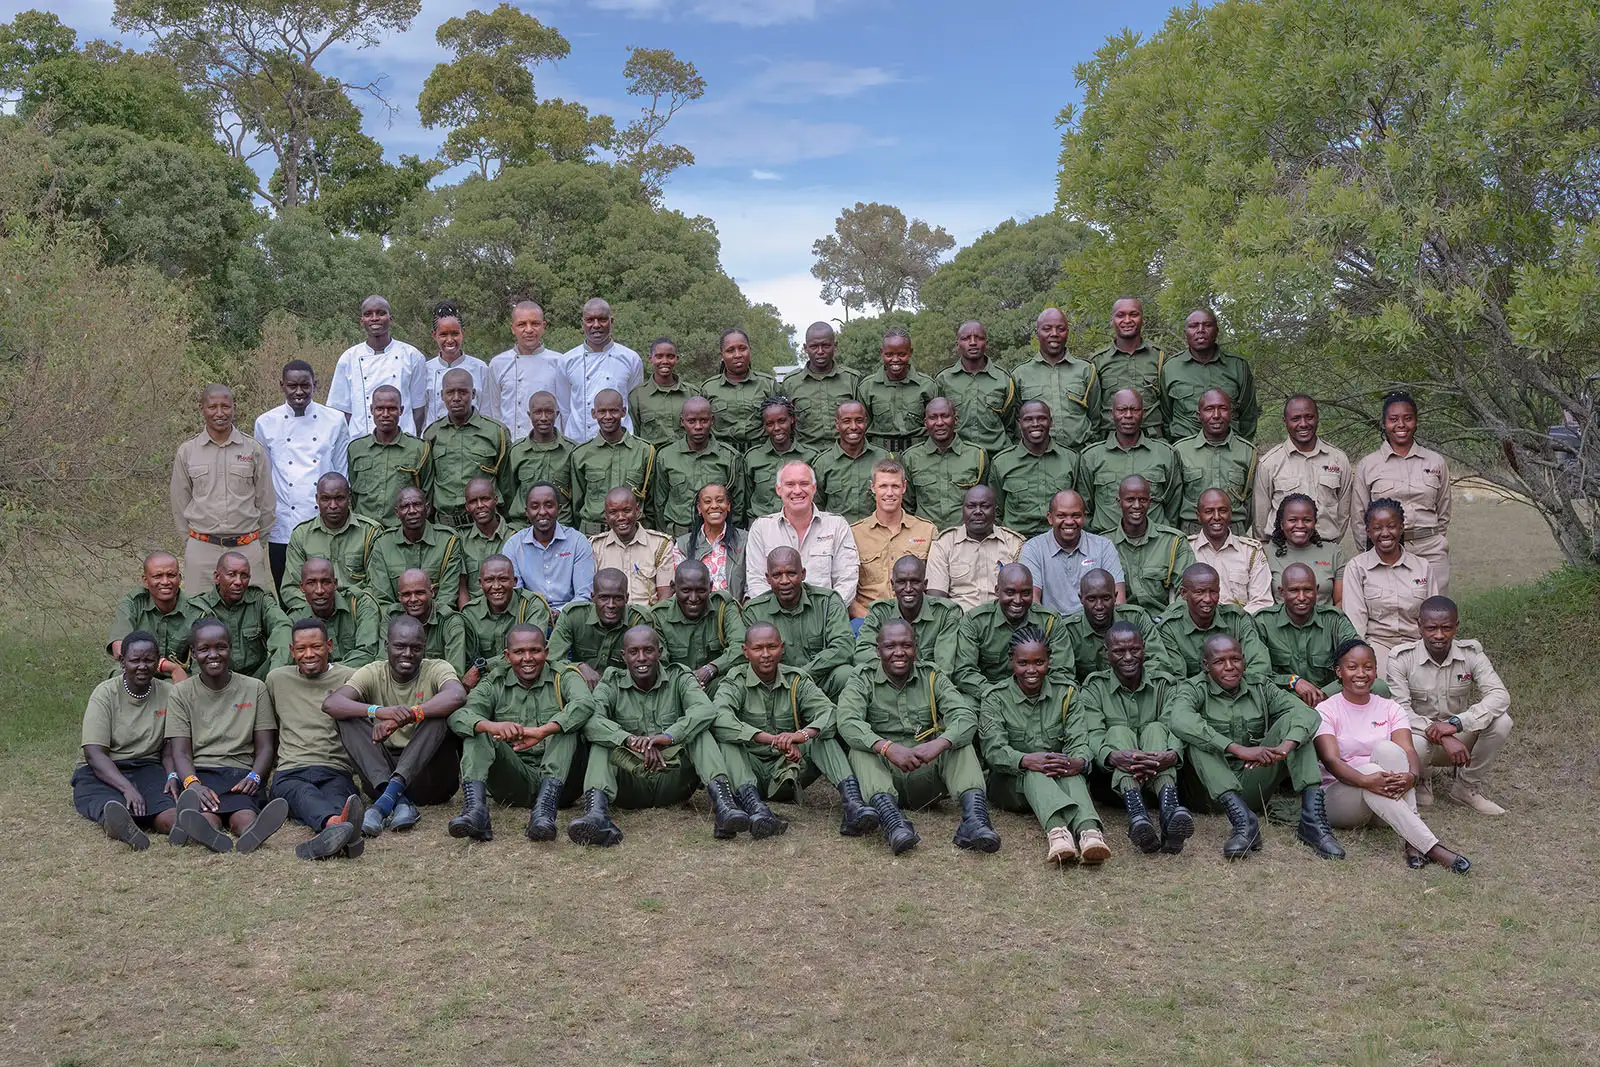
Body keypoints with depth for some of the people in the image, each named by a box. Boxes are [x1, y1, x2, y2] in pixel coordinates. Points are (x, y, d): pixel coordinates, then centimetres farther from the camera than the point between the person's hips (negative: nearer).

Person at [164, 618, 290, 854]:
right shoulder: (181, 693, 14)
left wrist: (254, 777, -12)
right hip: (199, 772, 0)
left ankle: (252, 833, -72)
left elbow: (265, 747, 12)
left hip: (240, 773, 0)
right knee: (207, 814, -39)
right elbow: (180, 752, 3)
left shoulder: (254, 689, 16)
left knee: (244, 815, -39)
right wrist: (192, 784, -20)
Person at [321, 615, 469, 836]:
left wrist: (403, 717, -36)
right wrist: (378, 711, -34)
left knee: (439, 713, -24)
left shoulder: (436, 669, -2)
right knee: (348, 718, -15)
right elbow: (330, 703, -16)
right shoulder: (373, 673, 4)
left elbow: (457, 696, -27)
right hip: (383, 774, 2)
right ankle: (399, 802, -35)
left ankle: (387, 800, -37)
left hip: (431, 777, -2)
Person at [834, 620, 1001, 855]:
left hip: (926, 774, 1)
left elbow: (966, 716, -10)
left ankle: (975, 820, -42)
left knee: (960, 743, -21)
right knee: (860, 749, -28)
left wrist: (939, 744, -32)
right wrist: (888, 748, -36)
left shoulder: (932, 677, 7)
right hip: (883, 775, -1)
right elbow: (846, 722, -18)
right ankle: (892, 819, -51)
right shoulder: (863, 681, 2)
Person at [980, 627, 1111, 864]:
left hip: (1059, 777, 2)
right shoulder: (995, 697, 0)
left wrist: (1079, 762, -33)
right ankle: (1056, 829, -65)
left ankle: (1089, 831, -63)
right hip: (1011, 783, -1)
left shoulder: (1065, 692, 6)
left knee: (1072, 773, -33)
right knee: (1034, 772, -36)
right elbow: (994, 749, -14)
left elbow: (1078, 740, -7)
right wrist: (1026, 760, -36)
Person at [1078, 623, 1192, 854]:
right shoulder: (1094, 688, 3)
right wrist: (1114, 756, -38)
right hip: (1112, 781, -1)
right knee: (1119, 732, -27)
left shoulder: (1163, 683, 7)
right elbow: (1093, 737, -14)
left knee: (1156, 729, -24)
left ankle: (1169, 807, -52)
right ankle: (1136, 812, -54)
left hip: (1157, 777, 1)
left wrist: (1172, 755, -37)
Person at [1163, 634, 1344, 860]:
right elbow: (1179, 722, -27)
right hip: (1211, 789, -3)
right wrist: (1239, 749, -34)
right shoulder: (1194, 690, -1)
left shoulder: (1260, 689, 10)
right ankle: (1242, 821, -41)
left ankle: (1313, 820, -25)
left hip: (1253, 787, 3)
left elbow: (1308, 713, -8)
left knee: (1291, 719, -10)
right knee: (1197, 738, -27)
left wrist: (1286, 746, -30)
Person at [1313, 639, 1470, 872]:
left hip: (1387, 797, 3)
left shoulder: (1390, 709, 9)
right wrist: (1366, 780, -38)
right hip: (1337, 796, -3)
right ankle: (1432, 848, -41)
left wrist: (1411, 777, -33)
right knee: (1369, 769, -34)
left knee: (1386, 748, -26)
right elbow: (1331, 761, -18)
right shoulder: (1326, 711, -2)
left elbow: (1408, 751, -8)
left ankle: (1413, 843, -36)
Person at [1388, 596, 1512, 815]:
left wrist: (1456, 723, -36)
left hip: (1459, 739, 3)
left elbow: (1500, 695, -21)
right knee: (1414, 743, -38)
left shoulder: (1471, 654, -8)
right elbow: (1400, 710, -21)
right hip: (1419, 735, -3)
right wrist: (1442, 737, -36)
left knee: (1501, 721, -24)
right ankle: (1421, 781, 2)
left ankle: (1468, 787, -1)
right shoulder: (1402, 658, -14)